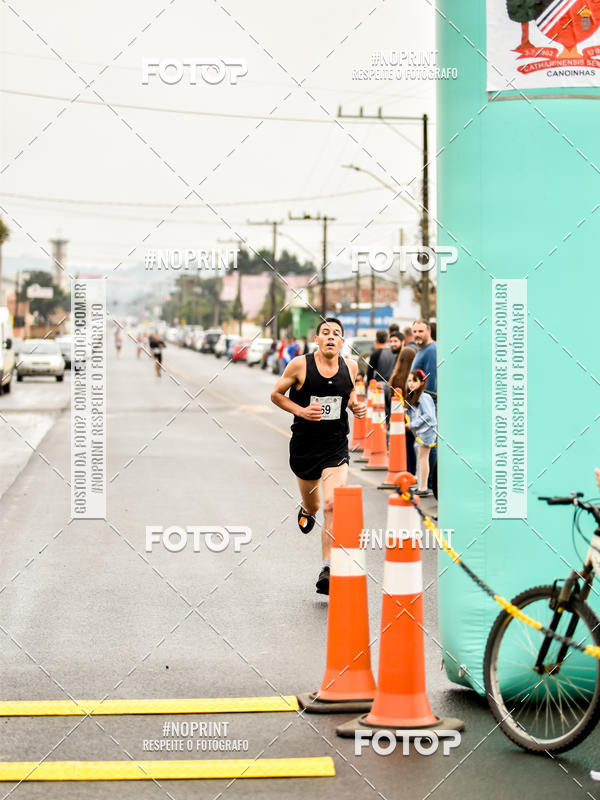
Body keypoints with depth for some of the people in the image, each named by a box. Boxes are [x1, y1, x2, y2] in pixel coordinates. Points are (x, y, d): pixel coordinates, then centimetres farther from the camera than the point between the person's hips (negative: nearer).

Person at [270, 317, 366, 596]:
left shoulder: (350, 366, -2)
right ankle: (306, 510, 59)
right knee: (312, 506, 18)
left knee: (332, 506, -17)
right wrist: (300, 411, -15)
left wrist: (356, 406, -2)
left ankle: (327, 570, -13)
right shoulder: (300, 365, -11)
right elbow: (276, 394, 0)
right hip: (304, 445, 0)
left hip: (336, 448, 0)